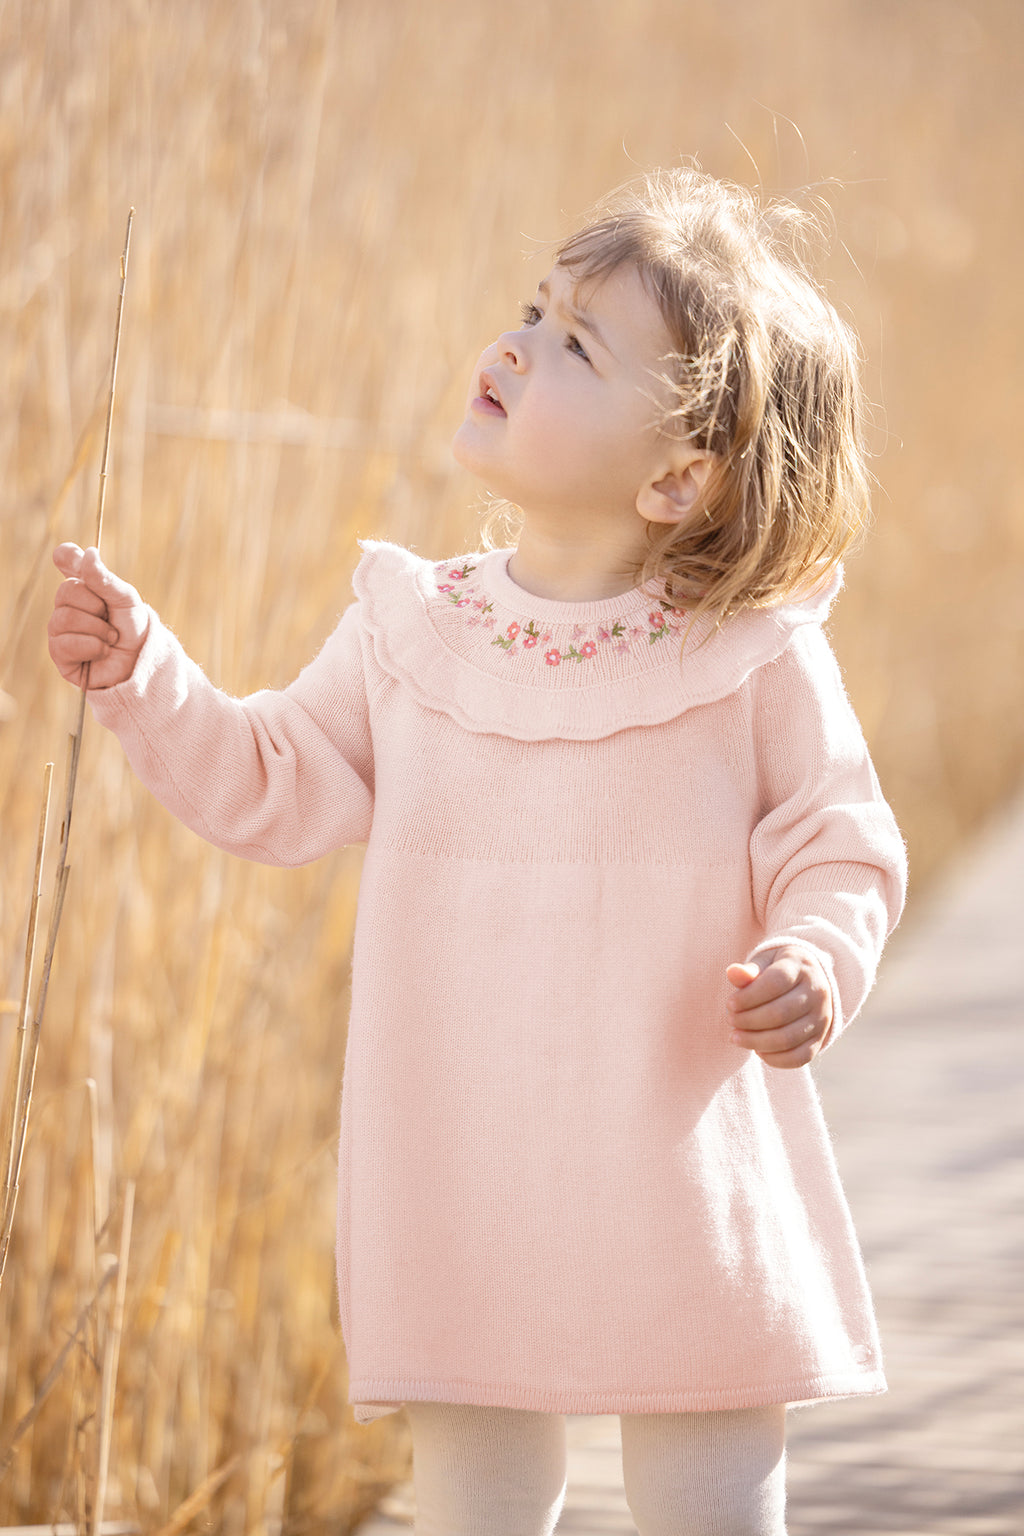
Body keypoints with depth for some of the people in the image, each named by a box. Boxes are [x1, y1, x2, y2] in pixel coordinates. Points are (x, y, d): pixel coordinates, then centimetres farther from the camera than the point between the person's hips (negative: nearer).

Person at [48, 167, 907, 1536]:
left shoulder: (756, 656, -6)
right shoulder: (409, 635, 4)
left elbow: (840, 845, -3)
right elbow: (274, 791, 10)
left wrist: (816, 963, -22)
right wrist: (140, 677, -1)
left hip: (680, 1206, -3)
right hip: (463, 1205, 3)